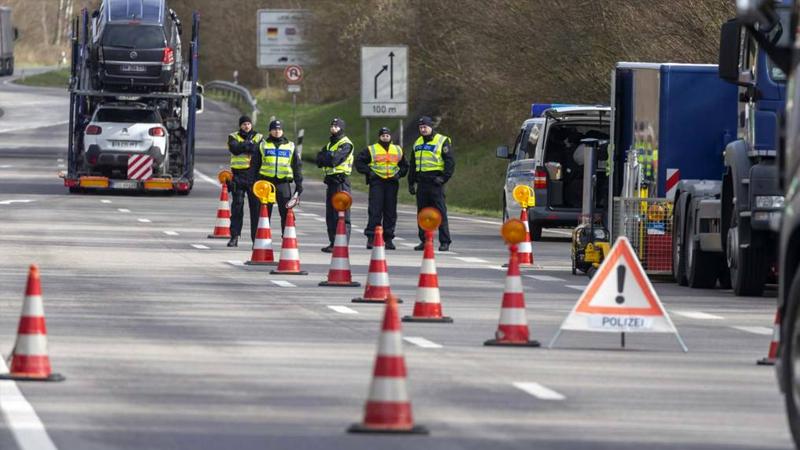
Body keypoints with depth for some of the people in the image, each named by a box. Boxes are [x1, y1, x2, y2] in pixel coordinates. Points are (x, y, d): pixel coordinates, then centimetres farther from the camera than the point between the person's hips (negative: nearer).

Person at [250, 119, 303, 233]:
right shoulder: (263, 145, 9)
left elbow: (297, 166, 12)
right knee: (265, 212, 4)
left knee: (286, 212, -5)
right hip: (266, 181, 0)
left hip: (283, 182, 0)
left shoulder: (290, 146, 10)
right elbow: (255, 164, 10)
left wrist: (299, 183, 6)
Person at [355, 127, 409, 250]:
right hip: (376, 183, -4)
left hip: (392, 183, 4)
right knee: (375, 211, -9)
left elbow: (405, 165, 25)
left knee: (391, 212, 4)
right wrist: (368, 171, -7)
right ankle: (371, 237, -7)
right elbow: (359, 162, 5)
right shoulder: (371, 150, 5)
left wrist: (399, 173, 7)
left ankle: (388, 238, 10)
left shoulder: (398, 151, 16)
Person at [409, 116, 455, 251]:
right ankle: (424, 241, 14)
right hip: (422, 183, 7)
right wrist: (411, 182, 19)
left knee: (440, 213, -7)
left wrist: (444, 177, -15)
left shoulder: (442, 141, -2)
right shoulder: (418, 143, 18)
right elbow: (412, 164, 25)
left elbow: (450, 162, -6)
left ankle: (444, 242, -6)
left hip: (435, 182, -7)